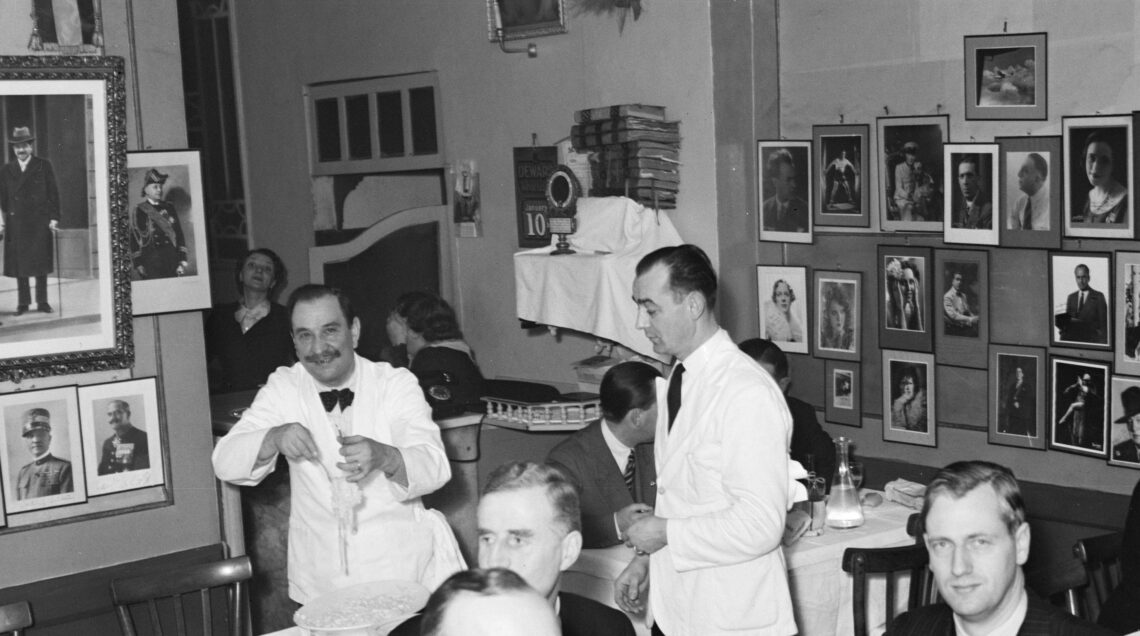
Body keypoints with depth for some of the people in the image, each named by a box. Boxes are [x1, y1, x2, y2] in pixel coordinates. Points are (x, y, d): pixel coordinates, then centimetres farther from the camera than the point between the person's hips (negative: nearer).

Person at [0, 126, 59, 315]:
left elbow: (53, 193, 2)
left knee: (41, 263, 2)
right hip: (16, 223, 2)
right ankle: (23, 303, 11)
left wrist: (53, 218, -5)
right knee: (19, 264, 3)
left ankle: (42, 301, 11)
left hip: (40, 222, -2)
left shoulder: (43, 166, 4)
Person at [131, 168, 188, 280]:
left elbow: (179, 234, 12)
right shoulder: (140, 211, 3)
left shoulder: (169, 207, 14)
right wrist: (138, 264, -6)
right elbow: (134, 237, -1)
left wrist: (183, 259, 5)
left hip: (171, 257, 4)